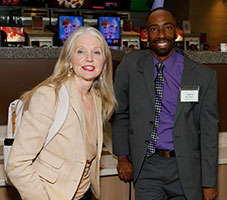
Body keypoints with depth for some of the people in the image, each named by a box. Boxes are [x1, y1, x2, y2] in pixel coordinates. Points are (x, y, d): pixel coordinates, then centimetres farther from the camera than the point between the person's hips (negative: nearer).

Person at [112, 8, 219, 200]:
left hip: (185, 169, 0)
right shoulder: (131, 65, -1)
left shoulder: (204, 76, -4)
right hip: (146, 167, 1)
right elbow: (119, 113, 8)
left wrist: (209, 183, -2)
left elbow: (209, 131, -1)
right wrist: (122, 157, 6)